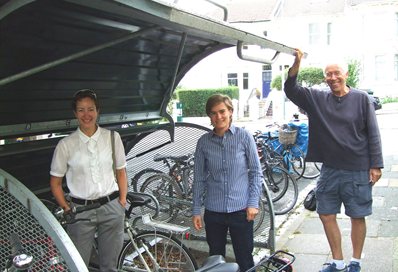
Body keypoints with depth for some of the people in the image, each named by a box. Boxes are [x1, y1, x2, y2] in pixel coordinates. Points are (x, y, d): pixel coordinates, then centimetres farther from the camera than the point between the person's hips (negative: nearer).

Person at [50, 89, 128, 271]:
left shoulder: (112, 138, 0)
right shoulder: (66, 144, -4)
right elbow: (55, 182, 4)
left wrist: (122, 201, 2)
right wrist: (67, 209, -3)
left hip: (111, 208, 1)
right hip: (80, 212, -1)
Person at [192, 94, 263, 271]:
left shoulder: (244, 136, -5)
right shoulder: (203, 142, 0)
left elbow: (256, 172, -1)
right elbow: (199, 179, 5)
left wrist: (253, 203, -6)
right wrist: (196, 210, 4)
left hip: (241, 210, -2)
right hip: (213, 211, 2)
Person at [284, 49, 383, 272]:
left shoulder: (361, 98, -5)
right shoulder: (318, 98, 4)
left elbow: (373, 134, -4)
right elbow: (291, 90, -2)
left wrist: (376, 165, -7)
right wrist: (297, 64, -16)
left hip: (358, 172, -3)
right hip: (330, 170, 4)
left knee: (358, 218, 8)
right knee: (326, 215, 10)